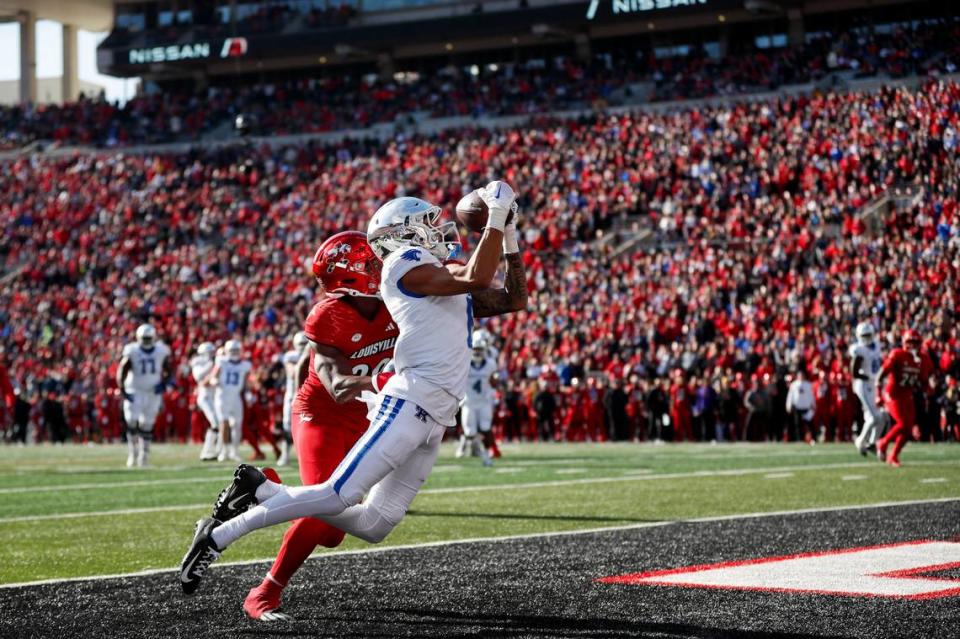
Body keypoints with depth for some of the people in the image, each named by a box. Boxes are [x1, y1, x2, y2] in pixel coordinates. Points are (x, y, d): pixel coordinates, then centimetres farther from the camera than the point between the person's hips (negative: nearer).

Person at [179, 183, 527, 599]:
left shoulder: (452, 281, 24)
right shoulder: (405, 264, -3)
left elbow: (515, 300, 26)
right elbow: (477, 278, -15)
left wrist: (510, 237, 19)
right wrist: (496, 219, -8)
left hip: (434, 423, 9)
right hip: (410, 403, -9)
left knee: (373, 525, 4)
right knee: (339, 495, -16)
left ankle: (261, 491, 12)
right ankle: (220, 535, -6)